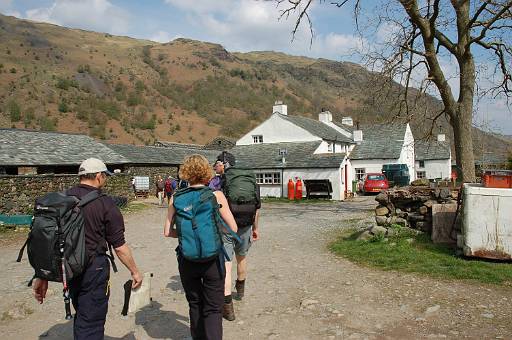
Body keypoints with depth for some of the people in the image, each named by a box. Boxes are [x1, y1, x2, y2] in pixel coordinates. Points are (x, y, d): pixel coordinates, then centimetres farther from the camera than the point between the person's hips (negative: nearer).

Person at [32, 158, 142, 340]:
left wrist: (42, 277, 10)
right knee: (91, 324, 6)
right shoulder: (105, 204, -13)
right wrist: (135, 272, 2)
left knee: (81, 316, 26)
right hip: (93, 269, -6)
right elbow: (119, 246, -10)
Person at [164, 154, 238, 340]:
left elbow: (167, 232, -1)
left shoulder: (176, 198, -4)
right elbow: (233, 228, -7)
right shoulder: (216, 195, -9)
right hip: (213, 259, -2)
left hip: (187, 259, 2)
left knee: (194, 304, 22)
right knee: (213, 308, 7)